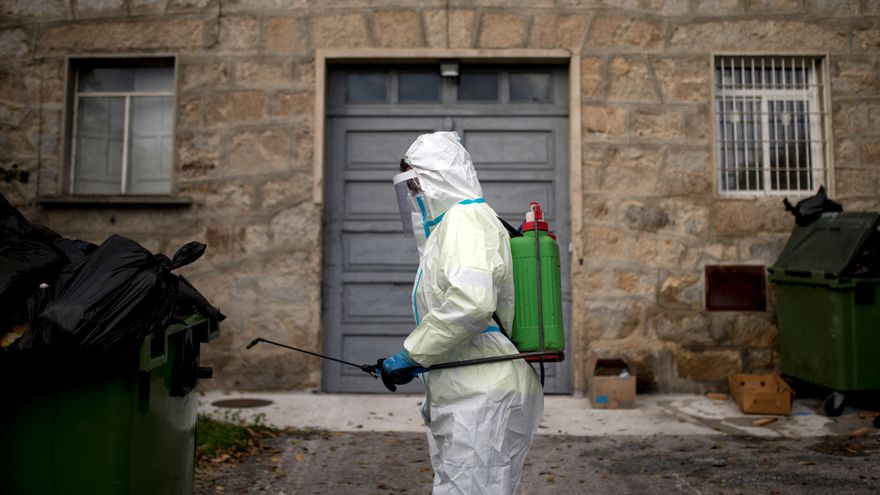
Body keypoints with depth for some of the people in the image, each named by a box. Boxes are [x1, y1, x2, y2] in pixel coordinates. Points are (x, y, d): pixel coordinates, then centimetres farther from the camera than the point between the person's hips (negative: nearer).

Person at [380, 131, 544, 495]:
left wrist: (411, 355, -18)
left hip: (481, 400, -11)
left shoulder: (464, 219, -10)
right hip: (472, 397, 11)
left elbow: (470, 301, -27)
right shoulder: (452, 223, 22)